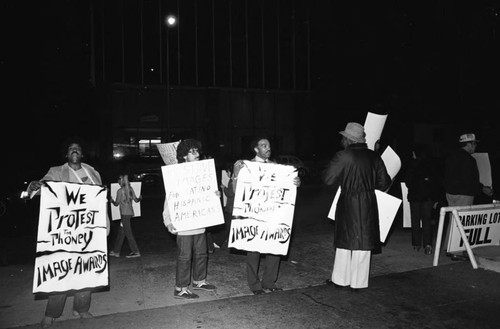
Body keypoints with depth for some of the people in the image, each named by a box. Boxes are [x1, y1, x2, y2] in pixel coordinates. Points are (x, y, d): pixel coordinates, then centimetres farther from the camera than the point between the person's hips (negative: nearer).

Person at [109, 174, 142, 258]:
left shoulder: (120, 191, -10)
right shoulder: (130, 189, 6)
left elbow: (117, 204, -5)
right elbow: (136, 200, 6)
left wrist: (112, 201, 14)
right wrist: (140, 198, 27)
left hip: (124, 213, -7)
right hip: (130, 212, 7)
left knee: (128, 233, -3)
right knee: (121, 232, 14)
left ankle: (136, 252, -3)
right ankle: (116, 251, 22)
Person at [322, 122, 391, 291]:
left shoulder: (343, 156, -12)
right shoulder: (374, 157, 3)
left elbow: (328, 179, -13)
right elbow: (384, 182, 6)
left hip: (348, 203, -3)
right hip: (368, 204, 3)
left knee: (344, 241, 11)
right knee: (363, 242, 10)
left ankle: (340, 279, 21)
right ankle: (357, 283, 18)